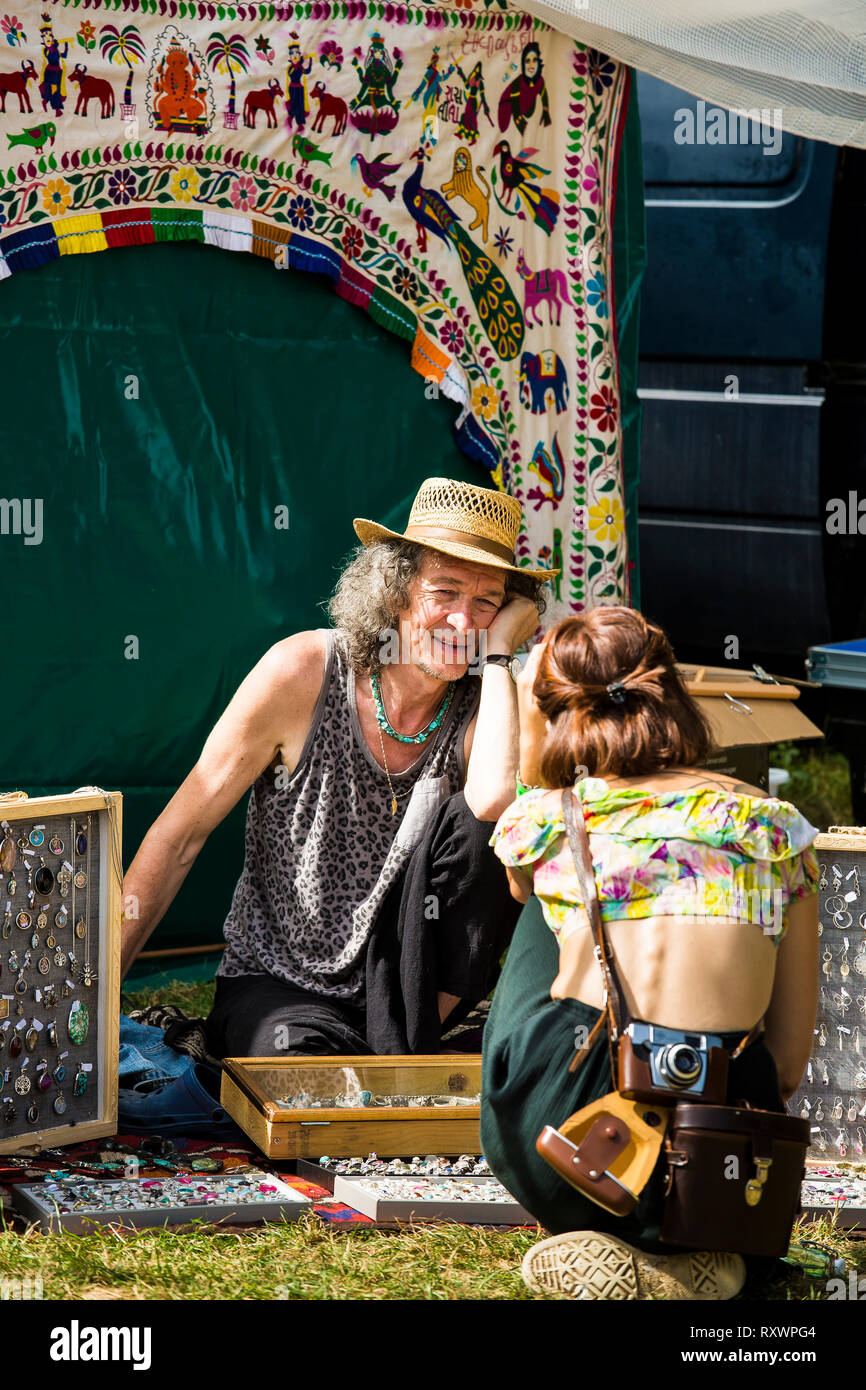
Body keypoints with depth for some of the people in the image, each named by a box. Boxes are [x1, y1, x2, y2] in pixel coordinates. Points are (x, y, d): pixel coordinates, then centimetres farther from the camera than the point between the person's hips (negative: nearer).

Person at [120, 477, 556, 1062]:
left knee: (475, 825, -22)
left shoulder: (486, 701, -5)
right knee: (298, 1057, -39)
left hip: (402, 985, 4)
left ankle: (412, 1039, -13)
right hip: (275, 986, -4)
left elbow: (499, 800, -32)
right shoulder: (302, 673, -11)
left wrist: (497, 653, -21)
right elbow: (180, 834, -6)